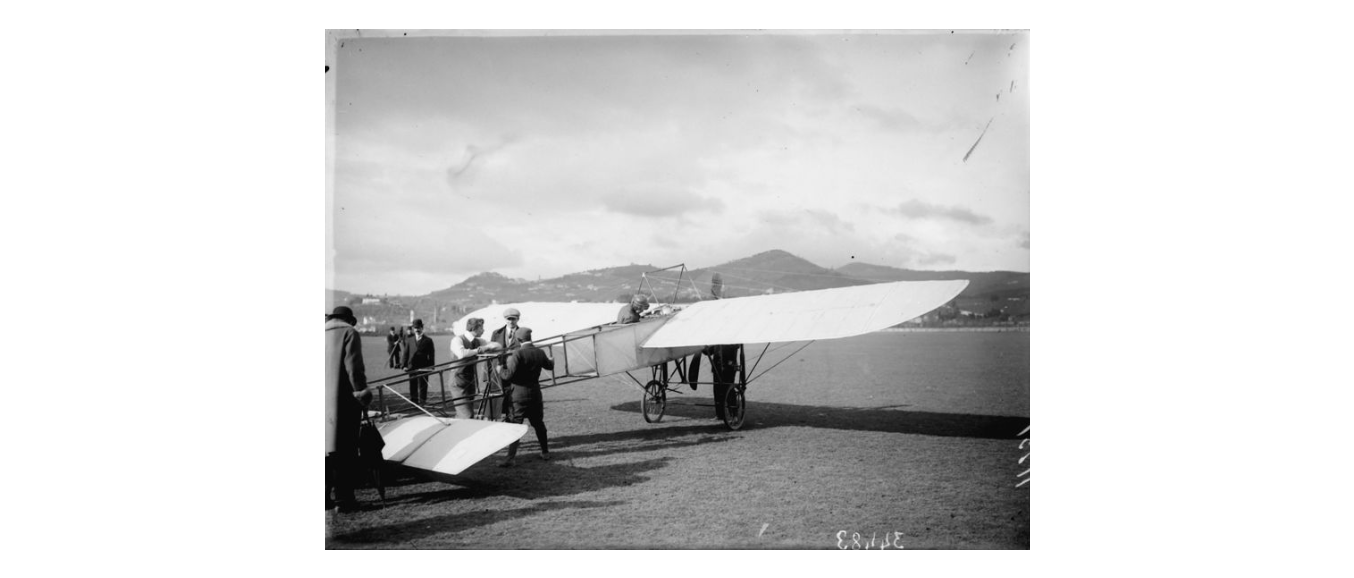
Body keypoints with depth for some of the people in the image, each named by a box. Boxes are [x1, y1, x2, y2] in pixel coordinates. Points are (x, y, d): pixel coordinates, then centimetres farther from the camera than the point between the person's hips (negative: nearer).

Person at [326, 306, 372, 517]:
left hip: (326, 401, 6)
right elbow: (353, 367, -13)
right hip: (343, 399, -6)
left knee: (328, 448, 14)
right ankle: (344, 499, 3)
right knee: (345, 450, 0)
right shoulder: (349, 333, -5)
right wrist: (360, 391, -6)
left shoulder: (326, 333, 13)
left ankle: (327, 495, 16)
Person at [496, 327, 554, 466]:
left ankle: (510, 458, -9)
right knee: (538, 423, 19)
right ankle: (545, 452, 28)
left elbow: (509, 375, -19)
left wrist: (500, 369, 1)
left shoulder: (518, 354, -16)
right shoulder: (540, 353, 2)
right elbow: (550, 366, 23)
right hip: (535, 393, 5)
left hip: (520, 394, -5)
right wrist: (551, 360, 46)